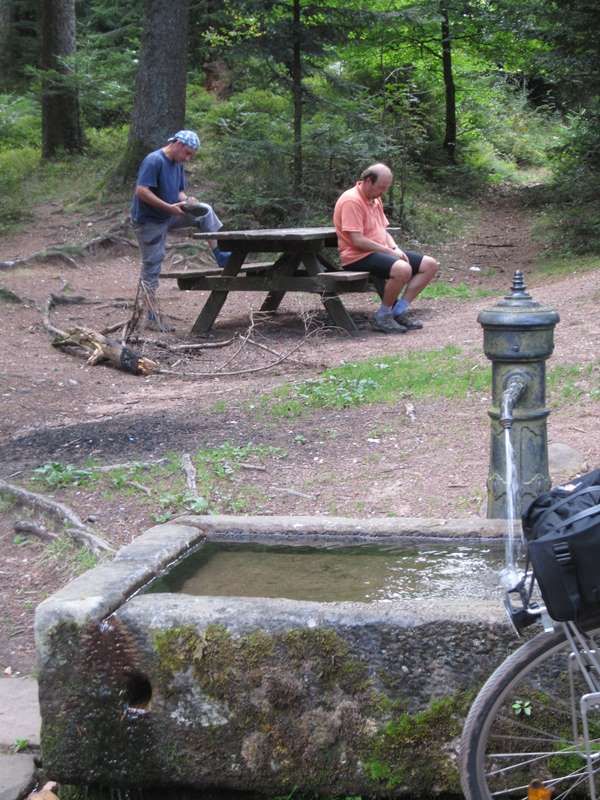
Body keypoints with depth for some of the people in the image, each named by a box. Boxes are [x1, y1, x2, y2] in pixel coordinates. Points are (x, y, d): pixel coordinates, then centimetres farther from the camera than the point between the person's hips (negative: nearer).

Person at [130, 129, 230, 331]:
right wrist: (170, 207, -29)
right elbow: (141, 191, -29)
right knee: (151, 268, -2)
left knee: (205, 212, 2)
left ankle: (220, 255, 6)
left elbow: (179, 191, 12)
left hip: (169, 216, 8)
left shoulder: (178, 164, 5)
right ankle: (152, 318, 5)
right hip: (149, 221, -8)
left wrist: (186, 201, -12)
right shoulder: (153, 161, -21)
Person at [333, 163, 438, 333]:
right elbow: (357, 240, -22)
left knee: (430, 265, 0)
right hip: (358, 256, -10)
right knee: (403, 269, -36)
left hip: (382, 252, 10)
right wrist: (389, 251, -17)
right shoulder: (351, 201, -16)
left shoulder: (376, 199, 15)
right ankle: (382, 316, -17)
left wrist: (395, 249, 0)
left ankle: (399, 311, -3)